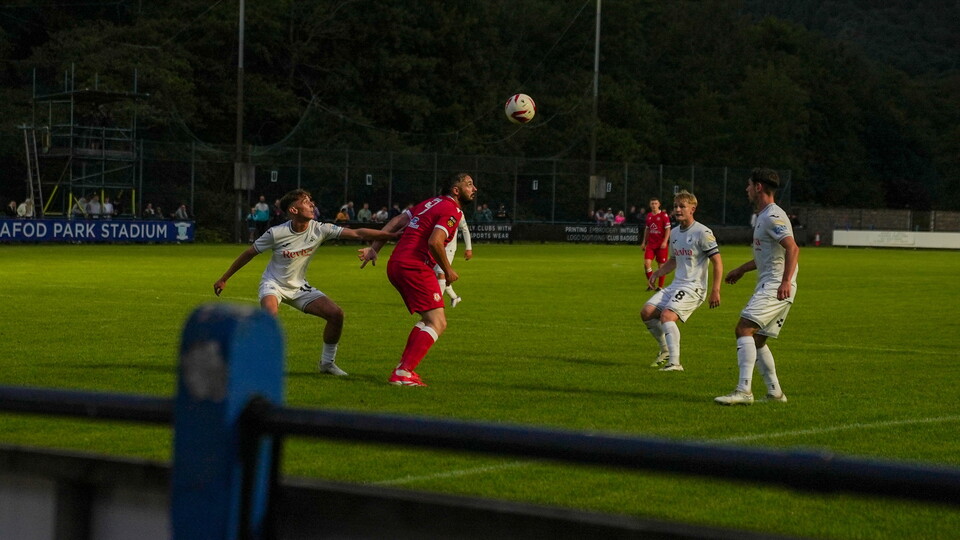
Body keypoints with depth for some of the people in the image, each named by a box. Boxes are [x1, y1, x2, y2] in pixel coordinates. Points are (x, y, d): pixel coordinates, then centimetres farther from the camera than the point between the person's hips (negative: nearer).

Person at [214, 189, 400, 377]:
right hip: (273, 285, -5)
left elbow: (357, 233, -15)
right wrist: (224, 279, -1)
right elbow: (249, 253, -7)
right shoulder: (276, 233, -20)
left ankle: (327, 363, 10)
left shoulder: (319, 230, -12)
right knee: (270, 314, -37)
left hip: (299, 287, 5)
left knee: (336, 314, -9)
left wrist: (392, 235, -23)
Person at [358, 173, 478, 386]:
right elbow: (434, 242, -21)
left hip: (396, 265, 10)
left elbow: (396, 222, 17)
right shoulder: (452, 211, -7)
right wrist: (448, 270, -7)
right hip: (415, 267, -10)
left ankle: (403, 368, 14)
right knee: (438, 324, -8)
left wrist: (374, 248, 16)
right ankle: (403, 373, -17)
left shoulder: (432, 203, 20)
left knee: (429, 319, 20)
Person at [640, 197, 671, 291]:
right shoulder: (649, 215, 11)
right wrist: (644, 242, 18)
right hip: (650, 244, 4)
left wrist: (665, 242, -17)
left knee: (661, 265, 1)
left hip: (661, 244, -4)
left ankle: (660, 286, 12)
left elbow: (668, 229, -8)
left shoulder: (664, 215, -6)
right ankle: (651, 284, 4)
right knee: (646, 263, -9)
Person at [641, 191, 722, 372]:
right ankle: (665, 351, 15)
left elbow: (717, 263, -12)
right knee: (646, 312, -3)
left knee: (667, 315, -28)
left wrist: (715, 291, -18)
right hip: (675, 285, 8)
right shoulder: (675, 233, 14)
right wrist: (657, 274, 11)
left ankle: (674, 362, -30)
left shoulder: (703, 233, -11)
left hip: (694, 287, -8)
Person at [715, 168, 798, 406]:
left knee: (744, 329, -20)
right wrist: (742, 269, 42)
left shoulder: (772, 217, -12)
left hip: (775, 287, -11)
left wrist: (785, 281, -35)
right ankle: (775, 393, 18)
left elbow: (792, 248, -25)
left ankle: (744, 390, -27)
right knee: (756, 341, 13)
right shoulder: (764, 216, 21)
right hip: (768, 287, 11)